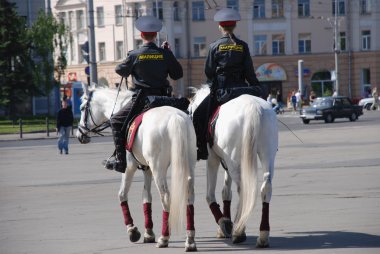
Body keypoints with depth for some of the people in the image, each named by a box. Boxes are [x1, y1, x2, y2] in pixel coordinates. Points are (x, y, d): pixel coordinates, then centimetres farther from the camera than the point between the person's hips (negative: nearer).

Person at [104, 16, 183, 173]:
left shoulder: (135, 55, -7)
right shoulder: (165, 54, -1)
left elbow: (121, 71, 7)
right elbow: (178, 74, 7)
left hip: (142, 98, -3)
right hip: (163, 97, 3)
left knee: (117, 121, 8)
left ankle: (120, 160, -2)